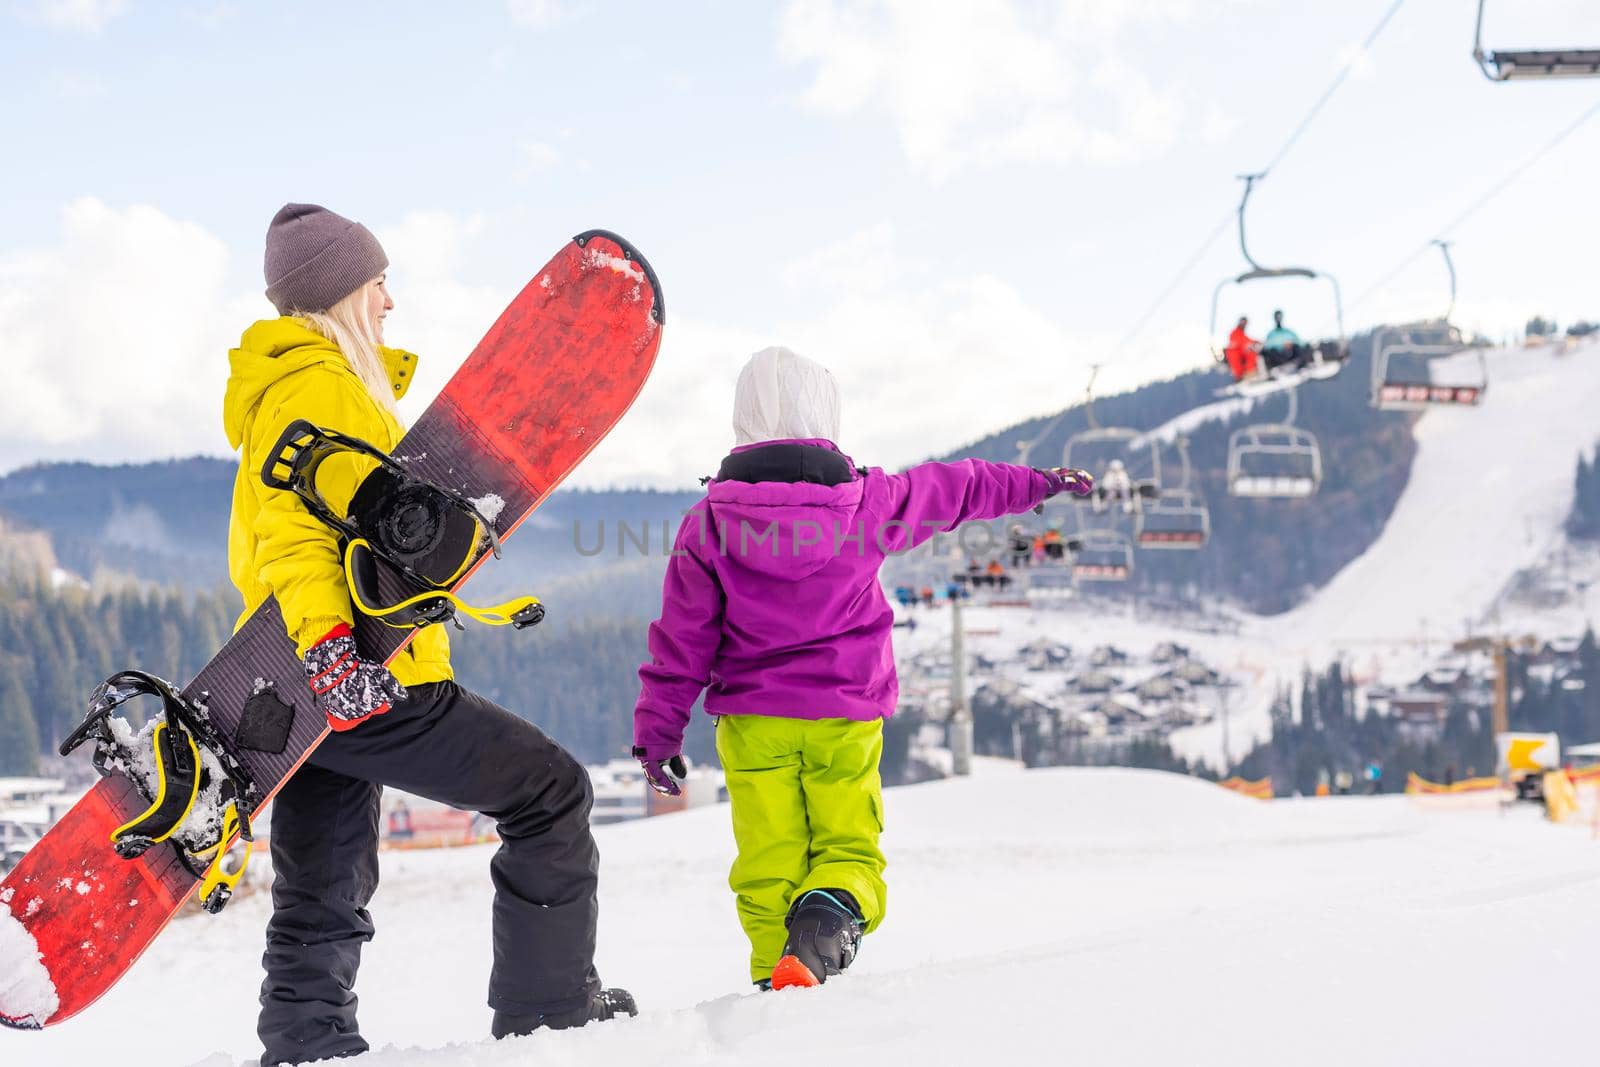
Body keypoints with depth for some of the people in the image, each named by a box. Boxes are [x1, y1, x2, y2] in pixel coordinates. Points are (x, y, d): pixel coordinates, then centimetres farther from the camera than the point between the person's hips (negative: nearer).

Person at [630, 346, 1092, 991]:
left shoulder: (708, 524, -3)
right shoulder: (868, 503, -1)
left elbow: (684, 636, -1)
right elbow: (952, 491, 16)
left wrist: (658, 728, 7)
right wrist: (1037, 483, 32)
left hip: (752, 719, 0)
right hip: (845, 717, 0)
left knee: (769, 861, 7)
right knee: (849, 846, 7)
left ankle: (776, 975, -6)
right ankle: (828, 912, -25)